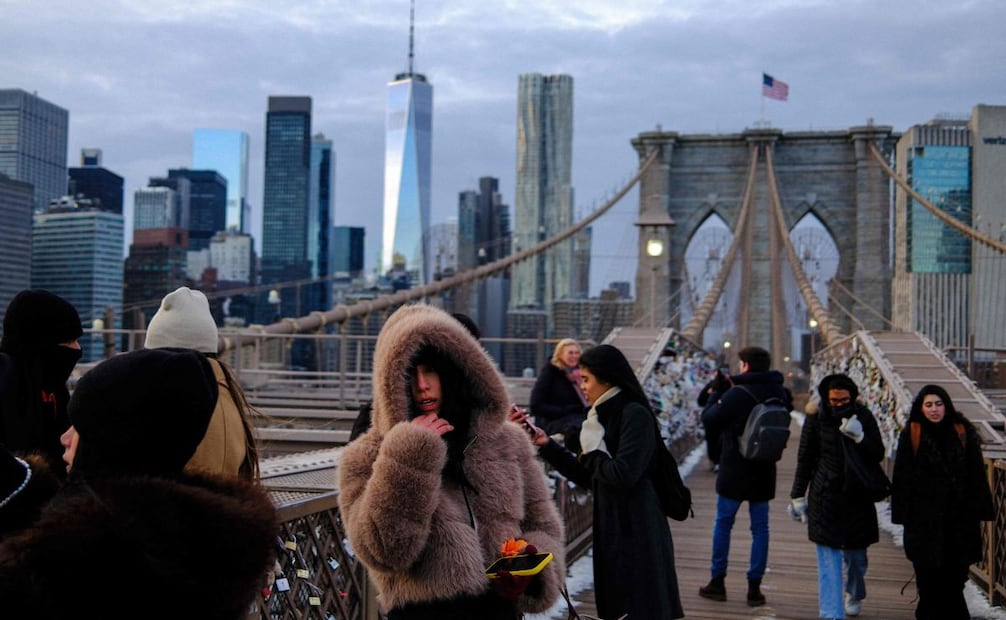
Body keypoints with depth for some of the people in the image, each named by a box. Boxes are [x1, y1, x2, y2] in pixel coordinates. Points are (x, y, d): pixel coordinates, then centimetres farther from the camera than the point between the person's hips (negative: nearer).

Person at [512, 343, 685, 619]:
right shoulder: (607, 415, 12)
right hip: (612, 528, 9)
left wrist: (592, 447, -9)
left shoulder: (634, 414, -15)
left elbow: (623, 475, -24)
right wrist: (546, 444, 9)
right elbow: (586, 476, 15)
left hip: (636, 531, -9)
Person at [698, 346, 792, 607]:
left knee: (723, 523, 10)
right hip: (764, 471, 4)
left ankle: (718, 582, 15)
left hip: (735, 470, -4)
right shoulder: (780, 394, 2)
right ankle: (754, 587, 10)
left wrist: (714, 397, 10)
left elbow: (709, 420, -9)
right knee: (760, 528, 9)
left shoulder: (737, 394, -17)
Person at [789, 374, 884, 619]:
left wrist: (859, 437, -23)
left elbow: (878, 455, -4)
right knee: (829, 559, -8)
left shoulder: (863, 416, -2)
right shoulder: (816, 417, -5)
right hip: (825, 497, -2)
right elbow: (805, 459, 2)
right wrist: (798, 496, 5)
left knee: (856, 555, 15)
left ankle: (855, 596, 44)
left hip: (857, 497, 2)